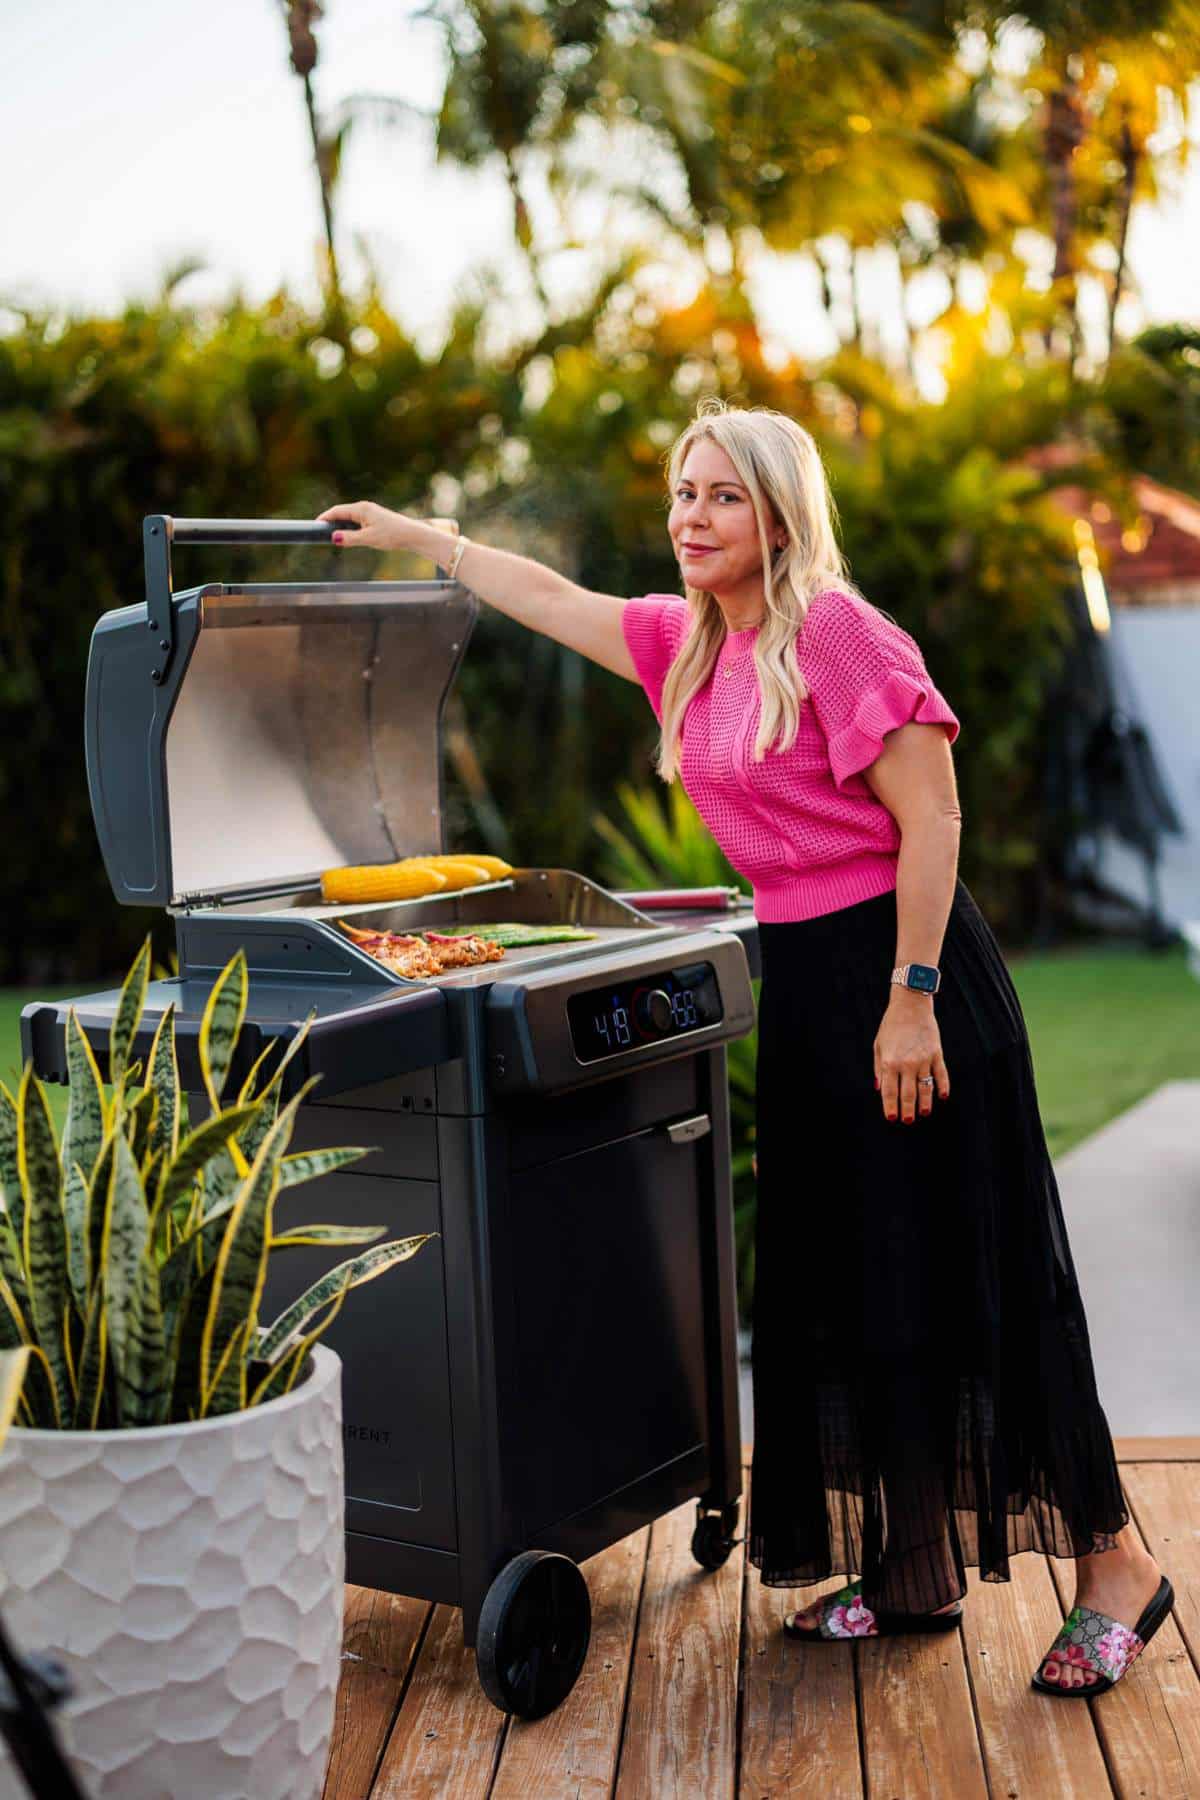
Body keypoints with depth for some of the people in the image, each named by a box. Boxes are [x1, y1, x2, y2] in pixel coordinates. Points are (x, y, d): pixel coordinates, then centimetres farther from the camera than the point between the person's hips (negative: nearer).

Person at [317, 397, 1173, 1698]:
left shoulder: (837, 631, -14)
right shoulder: (687, 640, 11)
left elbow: (932, 820, -17)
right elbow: (548, 598, 25)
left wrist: (910, 1002, -21)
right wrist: (410, 536, 31)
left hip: (898, 969, -8)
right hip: (803, 980, 8)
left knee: (959, 1274, -4)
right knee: (835, 1282, 11)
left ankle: (1114, 1567, 9)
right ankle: (911, 1574, 24)